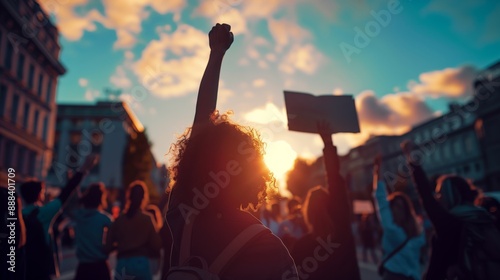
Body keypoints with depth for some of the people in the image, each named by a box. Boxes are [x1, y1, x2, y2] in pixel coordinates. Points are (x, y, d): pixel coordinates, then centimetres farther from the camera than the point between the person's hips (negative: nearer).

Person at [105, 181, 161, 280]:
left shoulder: (118, 220, 3)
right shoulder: (146, 219, -5)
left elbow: (108, 247, 5)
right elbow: (156, 245, -5)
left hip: (122, 264, 3)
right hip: (141, 263, -3)